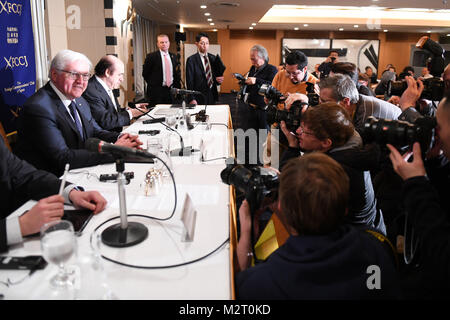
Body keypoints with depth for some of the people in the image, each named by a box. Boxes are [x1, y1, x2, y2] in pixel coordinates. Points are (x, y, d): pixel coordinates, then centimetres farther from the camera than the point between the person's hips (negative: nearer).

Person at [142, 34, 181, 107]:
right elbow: (145, 73, -1)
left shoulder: (173, 56, 11)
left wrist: (176, 86, 9)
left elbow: (177, 73, 18)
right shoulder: (151, 56, -5)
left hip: (171, 90, 5)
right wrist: (152, 84, 1)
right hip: (156, 91, -5)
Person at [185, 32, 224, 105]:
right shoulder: (191, 60, -5)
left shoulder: (213, 58, 9)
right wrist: (191, 99, -14)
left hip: (212, 96, 4)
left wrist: (218, 79, -7)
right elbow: (190, 81, -8)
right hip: (199, 97, -4)